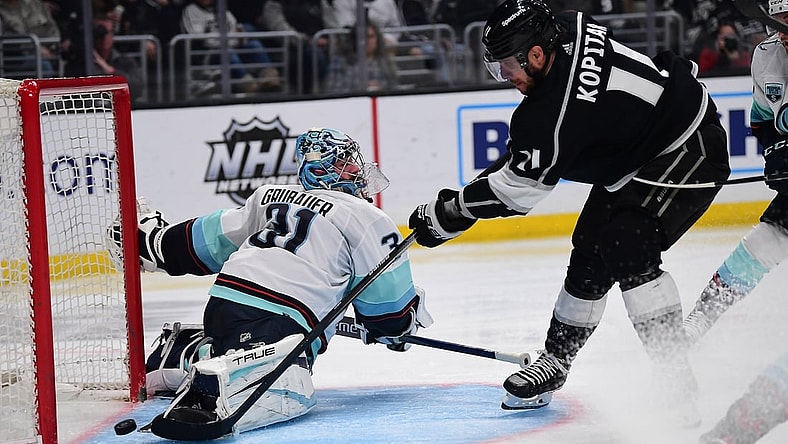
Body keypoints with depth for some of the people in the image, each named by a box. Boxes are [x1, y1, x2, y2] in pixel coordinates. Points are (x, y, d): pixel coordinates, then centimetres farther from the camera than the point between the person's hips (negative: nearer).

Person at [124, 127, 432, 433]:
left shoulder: (268, 197, 29)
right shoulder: (368, 219, 10)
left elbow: (209, 240, 36)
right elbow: (387, 296, 10)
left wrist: (155, 242, 52)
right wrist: (400, 325, 33)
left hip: (222, 304, 8)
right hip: (278, 320, -8)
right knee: (290, 396, -28)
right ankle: (209, 384, -50)